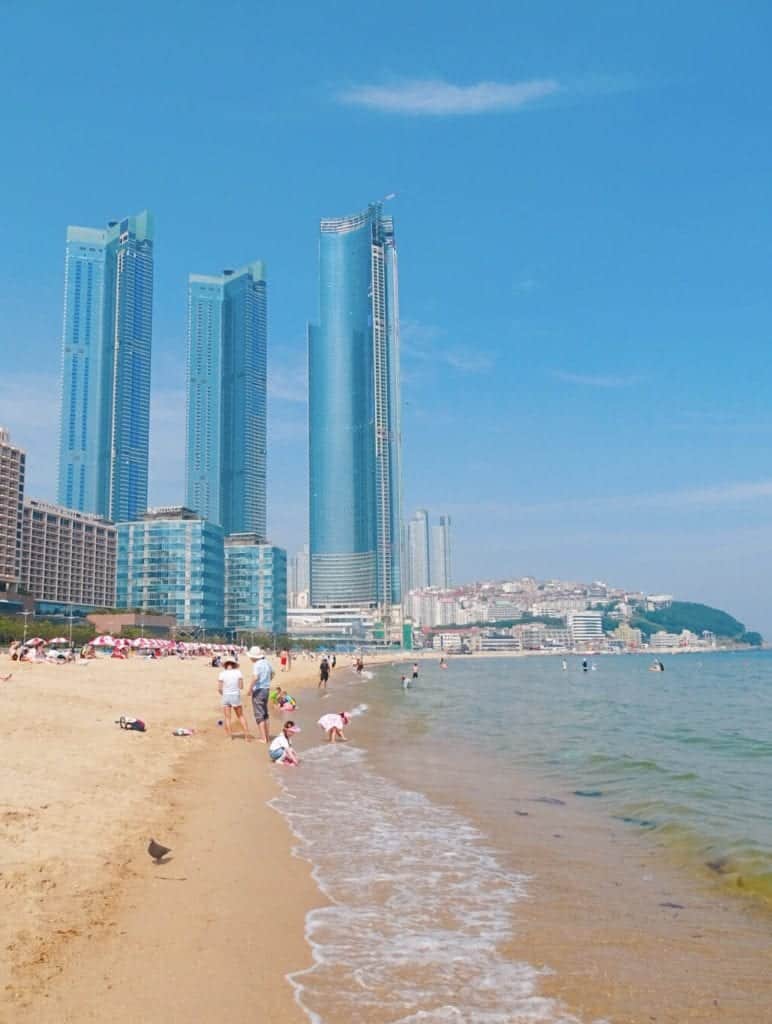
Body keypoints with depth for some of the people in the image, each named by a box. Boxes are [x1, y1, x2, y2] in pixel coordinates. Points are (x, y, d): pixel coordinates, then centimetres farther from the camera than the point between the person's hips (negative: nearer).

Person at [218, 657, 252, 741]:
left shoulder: (222, 674, -7)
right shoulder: (238, 672, -5)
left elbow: (219, 688, -7)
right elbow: (241, 687, -5)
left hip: (226, 696, -1)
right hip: (236, 696, 1)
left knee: (227, 717, 9)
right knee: (241, 716, 14)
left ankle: (230, 736, 10)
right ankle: (247, 734, 13)